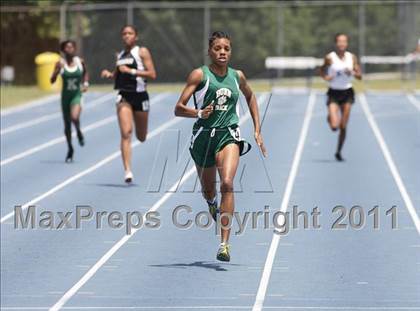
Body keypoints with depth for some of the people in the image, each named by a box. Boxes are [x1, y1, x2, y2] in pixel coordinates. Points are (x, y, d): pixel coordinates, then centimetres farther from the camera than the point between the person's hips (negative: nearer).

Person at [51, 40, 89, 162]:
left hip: (77, 95, -1)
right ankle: (70, 149, 27)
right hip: (65, 96, 1)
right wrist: (57, 71, -26)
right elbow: (52, 81, -9)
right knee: (67, 124, 8)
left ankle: (79, 132, 7)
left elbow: (85, 73, 18)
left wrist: (86, 83, 1)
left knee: (74, 117, -28)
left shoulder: (80, 62, -3)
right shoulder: (60, 63, -6)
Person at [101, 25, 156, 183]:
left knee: (141, 137, 9)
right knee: (126, 133, -14)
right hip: (124, 95, 2)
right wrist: (109, 74, 2)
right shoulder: (120, 55, 11)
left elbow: (152, 74, -11)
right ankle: (127, 171, -17)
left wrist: (131, 71, -18)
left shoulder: (142, 52, -2)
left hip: (140, 95, -2)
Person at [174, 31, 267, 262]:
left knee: (227, 184, -24)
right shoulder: (200, 75, -5)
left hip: (229, 135, 0)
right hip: (204, 136, 0)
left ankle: (225, 243, -26)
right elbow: (178, 108, -9)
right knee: (208, 191, 17)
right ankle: (213, 204, 59)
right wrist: (198, 113, -29)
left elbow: (250, 97, 27)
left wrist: (257, 130, 22)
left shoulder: (237, 76, 6)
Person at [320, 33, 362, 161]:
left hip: (347, 93, 2)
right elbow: (322, 70, 8)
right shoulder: (330, 58, -7)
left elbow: (359, 76, 4)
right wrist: (326, 77, -12)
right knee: (334, 126, -13)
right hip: (334, 93, -2)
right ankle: (330, 118, 25)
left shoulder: (352, 57, 1)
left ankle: (339, 152, 21)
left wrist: (352, 72, -15)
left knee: (343, 126, 2)